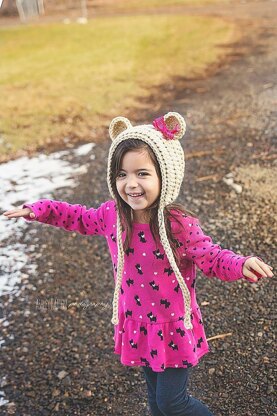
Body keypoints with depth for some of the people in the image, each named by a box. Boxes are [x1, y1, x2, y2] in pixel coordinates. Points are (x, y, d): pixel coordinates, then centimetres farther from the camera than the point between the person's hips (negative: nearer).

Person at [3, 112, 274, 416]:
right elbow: (81, 218, 8)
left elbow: (212, 258, -20)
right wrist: (40, 209, 5)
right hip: (137, 323, 5)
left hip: (173, 327, -4)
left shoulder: (180, 225, -27)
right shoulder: (111, 214, -12)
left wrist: (241, 265, -40)